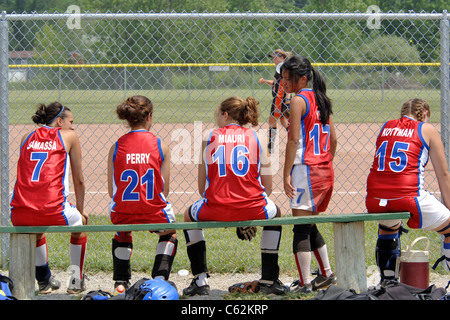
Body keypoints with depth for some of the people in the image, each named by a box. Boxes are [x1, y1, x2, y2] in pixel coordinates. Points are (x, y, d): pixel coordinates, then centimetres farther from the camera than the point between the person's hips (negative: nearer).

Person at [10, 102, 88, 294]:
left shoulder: (27, 138, 21)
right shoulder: (69, 136, 11)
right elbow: (79, 180, 15)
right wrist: (80, 211, 29)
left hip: (19, 216, 4)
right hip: (53, 211, -4)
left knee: (36, 230, 41)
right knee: (80, 223, 31)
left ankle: (45, 281, 47)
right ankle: (76, 281, 31)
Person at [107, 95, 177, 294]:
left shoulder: (116, 147, -1)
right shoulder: (160, 146, -3)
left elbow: (112, 192, 1)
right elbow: (164, 191, -1)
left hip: (122, 215, 1)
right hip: (154, 216, -1)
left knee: (121, 236, 38)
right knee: (169, 234, 33)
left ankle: (121, 282, 29)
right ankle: (160, 279, 19)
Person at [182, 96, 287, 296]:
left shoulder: (210, 138, 11)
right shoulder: (255, 137, 11)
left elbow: (202, 188, 11)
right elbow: (267, 186, 10)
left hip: (215, 211, 0)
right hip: (252, 209, 0)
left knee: (189, 216, 35)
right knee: (275, 213, 36)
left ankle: (200, 281, 27)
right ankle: (269, 281, 33)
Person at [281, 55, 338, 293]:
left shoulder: (299, 100, -10)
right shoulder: (321, 100, 14)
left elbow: (294, 140, -15)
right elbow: (333, 139, 17)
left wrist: (286, 174, -14)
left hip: (305, 169, -9)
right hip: (325, 172, 9)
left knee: (301, 228, -7)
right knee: (310, 226, 21)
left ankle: (304, 284, -11)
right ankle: (326, 274, 26)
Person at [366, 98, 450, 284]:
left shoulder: (386, 127, 22)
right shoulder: (427, 130, 10)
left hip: (375, 202, 5)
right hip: (409, 198, -5)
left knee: (388, 226, 38)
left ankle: (388, 281, 41)